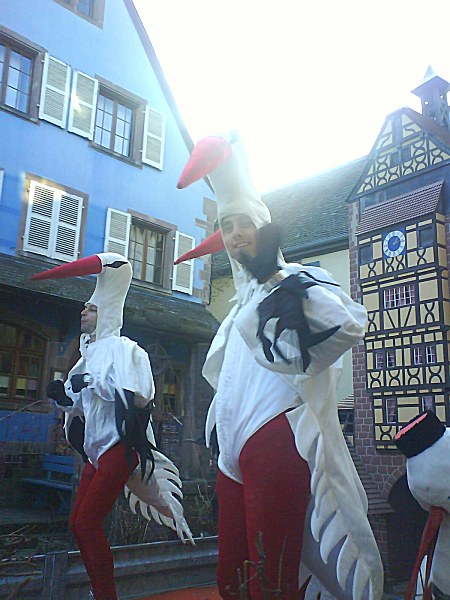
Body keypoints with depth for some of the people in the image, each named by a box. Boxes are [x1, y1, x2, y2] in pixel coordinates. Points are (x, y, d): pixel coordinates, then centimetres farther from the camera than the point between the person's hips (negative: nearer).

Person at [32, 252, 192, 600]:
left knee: (87, 523, -13)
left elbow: (139, 398, -22)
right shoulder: (89, 355, 19)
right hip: (96, 450, 9)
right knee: (78, 525, 8)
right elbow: (80, 402, 24)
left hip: (119, 447, -9)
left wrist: (91, 380, -18)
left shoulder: (121, 348, -7)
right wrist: (62, 395, 3)